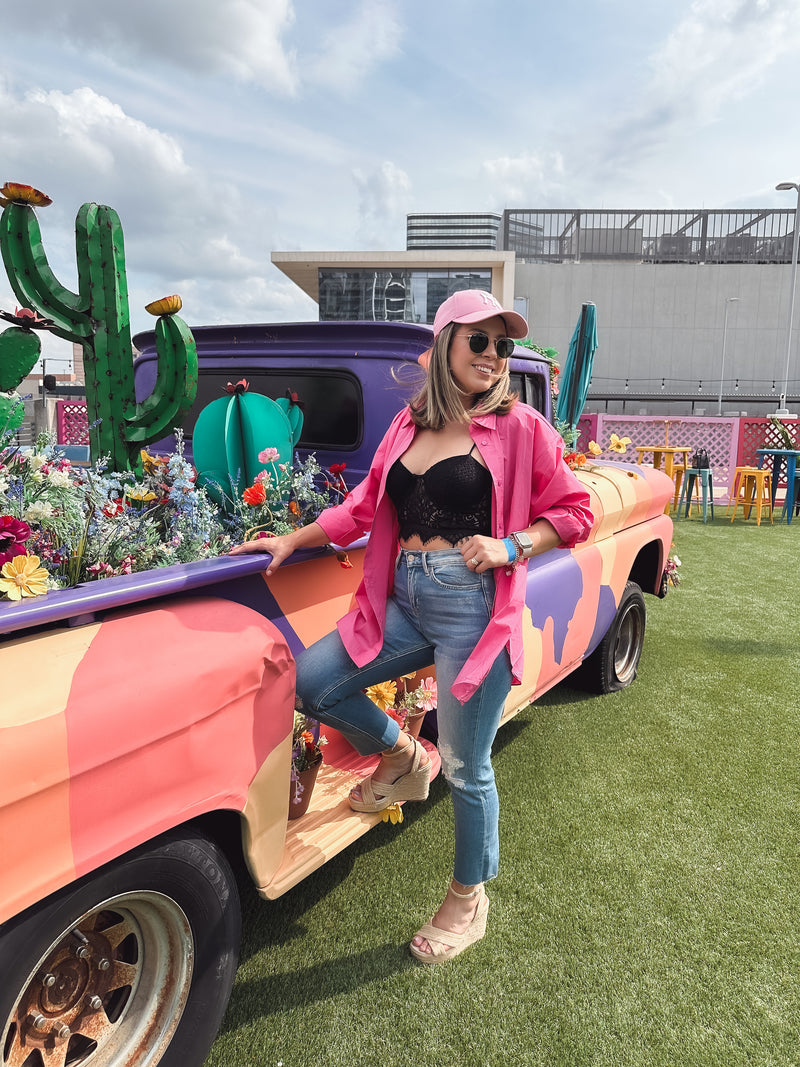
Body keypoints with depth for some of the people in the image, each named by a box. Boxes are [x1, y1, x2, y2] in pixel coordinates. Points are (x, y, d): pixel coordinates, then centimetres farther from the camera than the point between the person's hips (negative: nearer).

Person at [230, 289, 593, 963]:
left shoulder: (520, 427, -2)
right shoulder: (409, 425, 10)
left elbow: (574, 513, 1)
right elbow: (367, 505, 14)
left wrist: (507, 546, -14)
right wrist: (293, 540, 11)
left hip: (473, 610, -5)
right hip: (405, 603, 5)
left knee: (466, 770, 6)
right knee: (313, 683, -3)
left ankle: (469, 900, 33)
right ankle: (400, 756, 25)